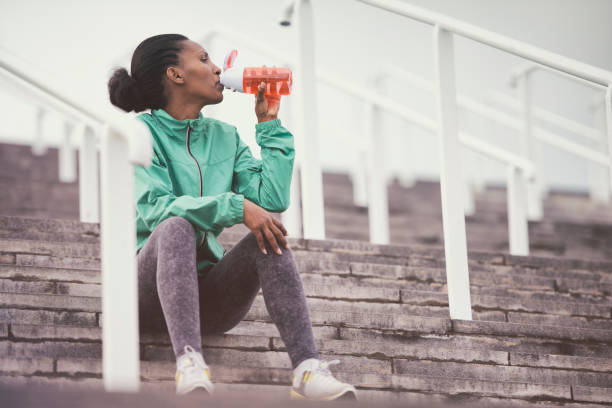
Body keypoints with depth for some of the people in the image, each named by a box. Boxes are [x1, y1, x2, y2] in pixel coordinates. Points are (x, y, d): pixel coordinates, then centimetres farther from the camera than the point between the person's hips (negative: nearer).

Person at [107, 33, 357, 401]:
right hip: (151, 290, -4)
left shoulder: (225, 137, 17)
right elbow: (153, 209, -17)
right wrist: (236, 207, -26)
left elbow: (272, 199, 3)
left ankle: (307, 369, -39)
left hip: (208, 293, 5)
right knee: (178, 226, -34)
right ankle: (189, 362, -52)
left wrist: (270, 124, 8)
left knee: (269, 237, -22)